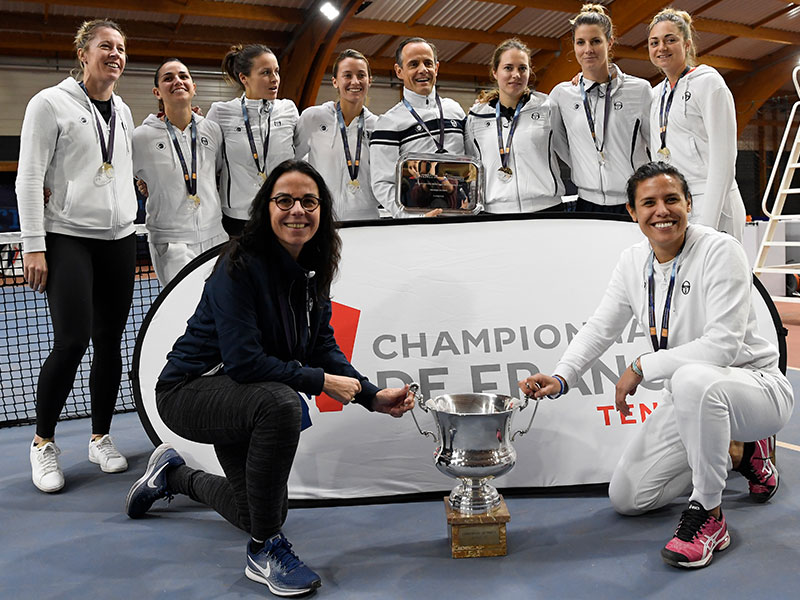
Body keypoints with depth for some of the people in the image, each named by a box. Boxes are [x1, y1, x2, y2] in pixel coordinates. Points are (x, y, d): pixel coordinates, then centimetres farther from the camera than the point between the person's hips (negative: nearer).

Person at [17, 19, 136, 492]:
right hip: (68, 238, -5)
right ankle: (43, 442, 7)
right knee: (73, 340, -13)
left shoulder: (123, 111, 15)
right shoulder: (51, 103, -3)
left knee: (110, 341, 6)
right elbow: (29, 178, -6)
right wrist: (33, 246, -12)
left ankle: (101, 437, 20)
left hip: (119, 239, 6)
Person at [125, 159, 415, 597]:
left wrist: (373, 397, -11)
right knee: (280, 403, -39)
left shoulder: (313, 270, -4)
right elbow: (243, 360, -32)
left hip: (241, 397, 8)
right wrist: (321, 382, -26)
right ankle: (264, 550, -21)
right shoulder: (241, 266, -27)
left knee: (262, 512, 19)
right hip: (189, 390, -8)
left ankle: (173, 475, 46)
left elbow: (323, 346, 0)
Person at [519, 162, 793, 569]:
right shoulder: (633, 261, 0)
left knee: (694, 379, -43)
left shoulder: (720, 251, -20)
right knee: (626, 498, 3)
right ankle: (736, 454, 22)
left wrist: (641, 367, -23)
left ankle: (707, 515, -21)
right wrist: (561, 378, -14)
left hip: (756, 386, -6)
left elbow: (723, 345, -27)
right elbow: (600, 328, 3)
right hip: (689, 398, 7)